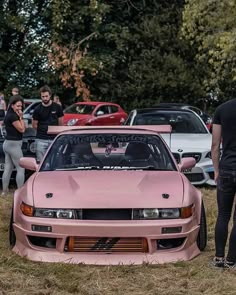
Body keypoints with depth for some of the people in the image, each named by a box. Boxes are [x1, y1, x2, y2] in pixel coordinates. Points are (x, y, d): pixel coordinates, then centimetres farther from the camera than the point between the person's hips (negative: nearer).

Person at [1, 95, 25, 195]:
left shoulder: (9, 115, 14)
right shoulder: (13, 116, -17)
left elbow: (22, 128, 12)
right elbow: (22, 129, -14)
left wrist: (20, 117, 2)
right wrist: (21, 117, -10)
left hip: (8, 143, 10)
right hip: (14, 144, -10)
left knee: (8, 168, 13)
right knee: (20, 169, -5)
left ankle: (4, 191, 17)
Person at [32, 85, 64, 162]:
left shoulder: (57, 107, 2)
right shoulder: (38, 109, 1)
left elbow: (61, 123, 9)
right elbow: (34, 125, 8)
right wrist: (43, 130, 3)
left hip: (54, 139, 0)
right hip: (41, 139, 0)